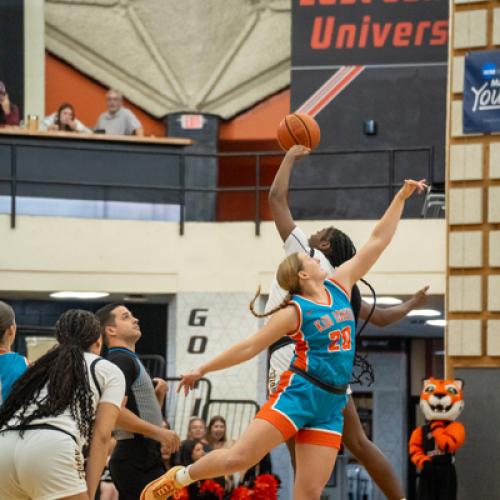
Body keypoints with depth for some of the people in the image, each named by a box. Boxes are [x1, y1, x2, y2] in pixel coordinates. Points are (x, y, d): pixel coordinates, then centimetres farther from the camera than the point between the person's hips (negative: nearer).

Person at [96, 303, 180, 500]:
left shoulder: (129, 360, 21)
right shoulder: (121, 360, -10)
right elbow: (117, 412, -23)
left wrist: (159, 394, 8)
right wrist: (160, 432, -23)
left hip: (141, 458, 10)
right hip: (136, 461, -10)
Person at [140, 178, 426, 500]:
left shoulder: (339, 286, 10)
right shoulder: (294, 312, -4)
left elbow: (378, 242, 12)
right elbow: (250, 347, 1)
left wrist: (401, 197, 11)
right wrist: (204, 370, 2)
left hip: (332, 404, 5)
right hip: (299, 392, -5)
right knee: (239, 458, -13)